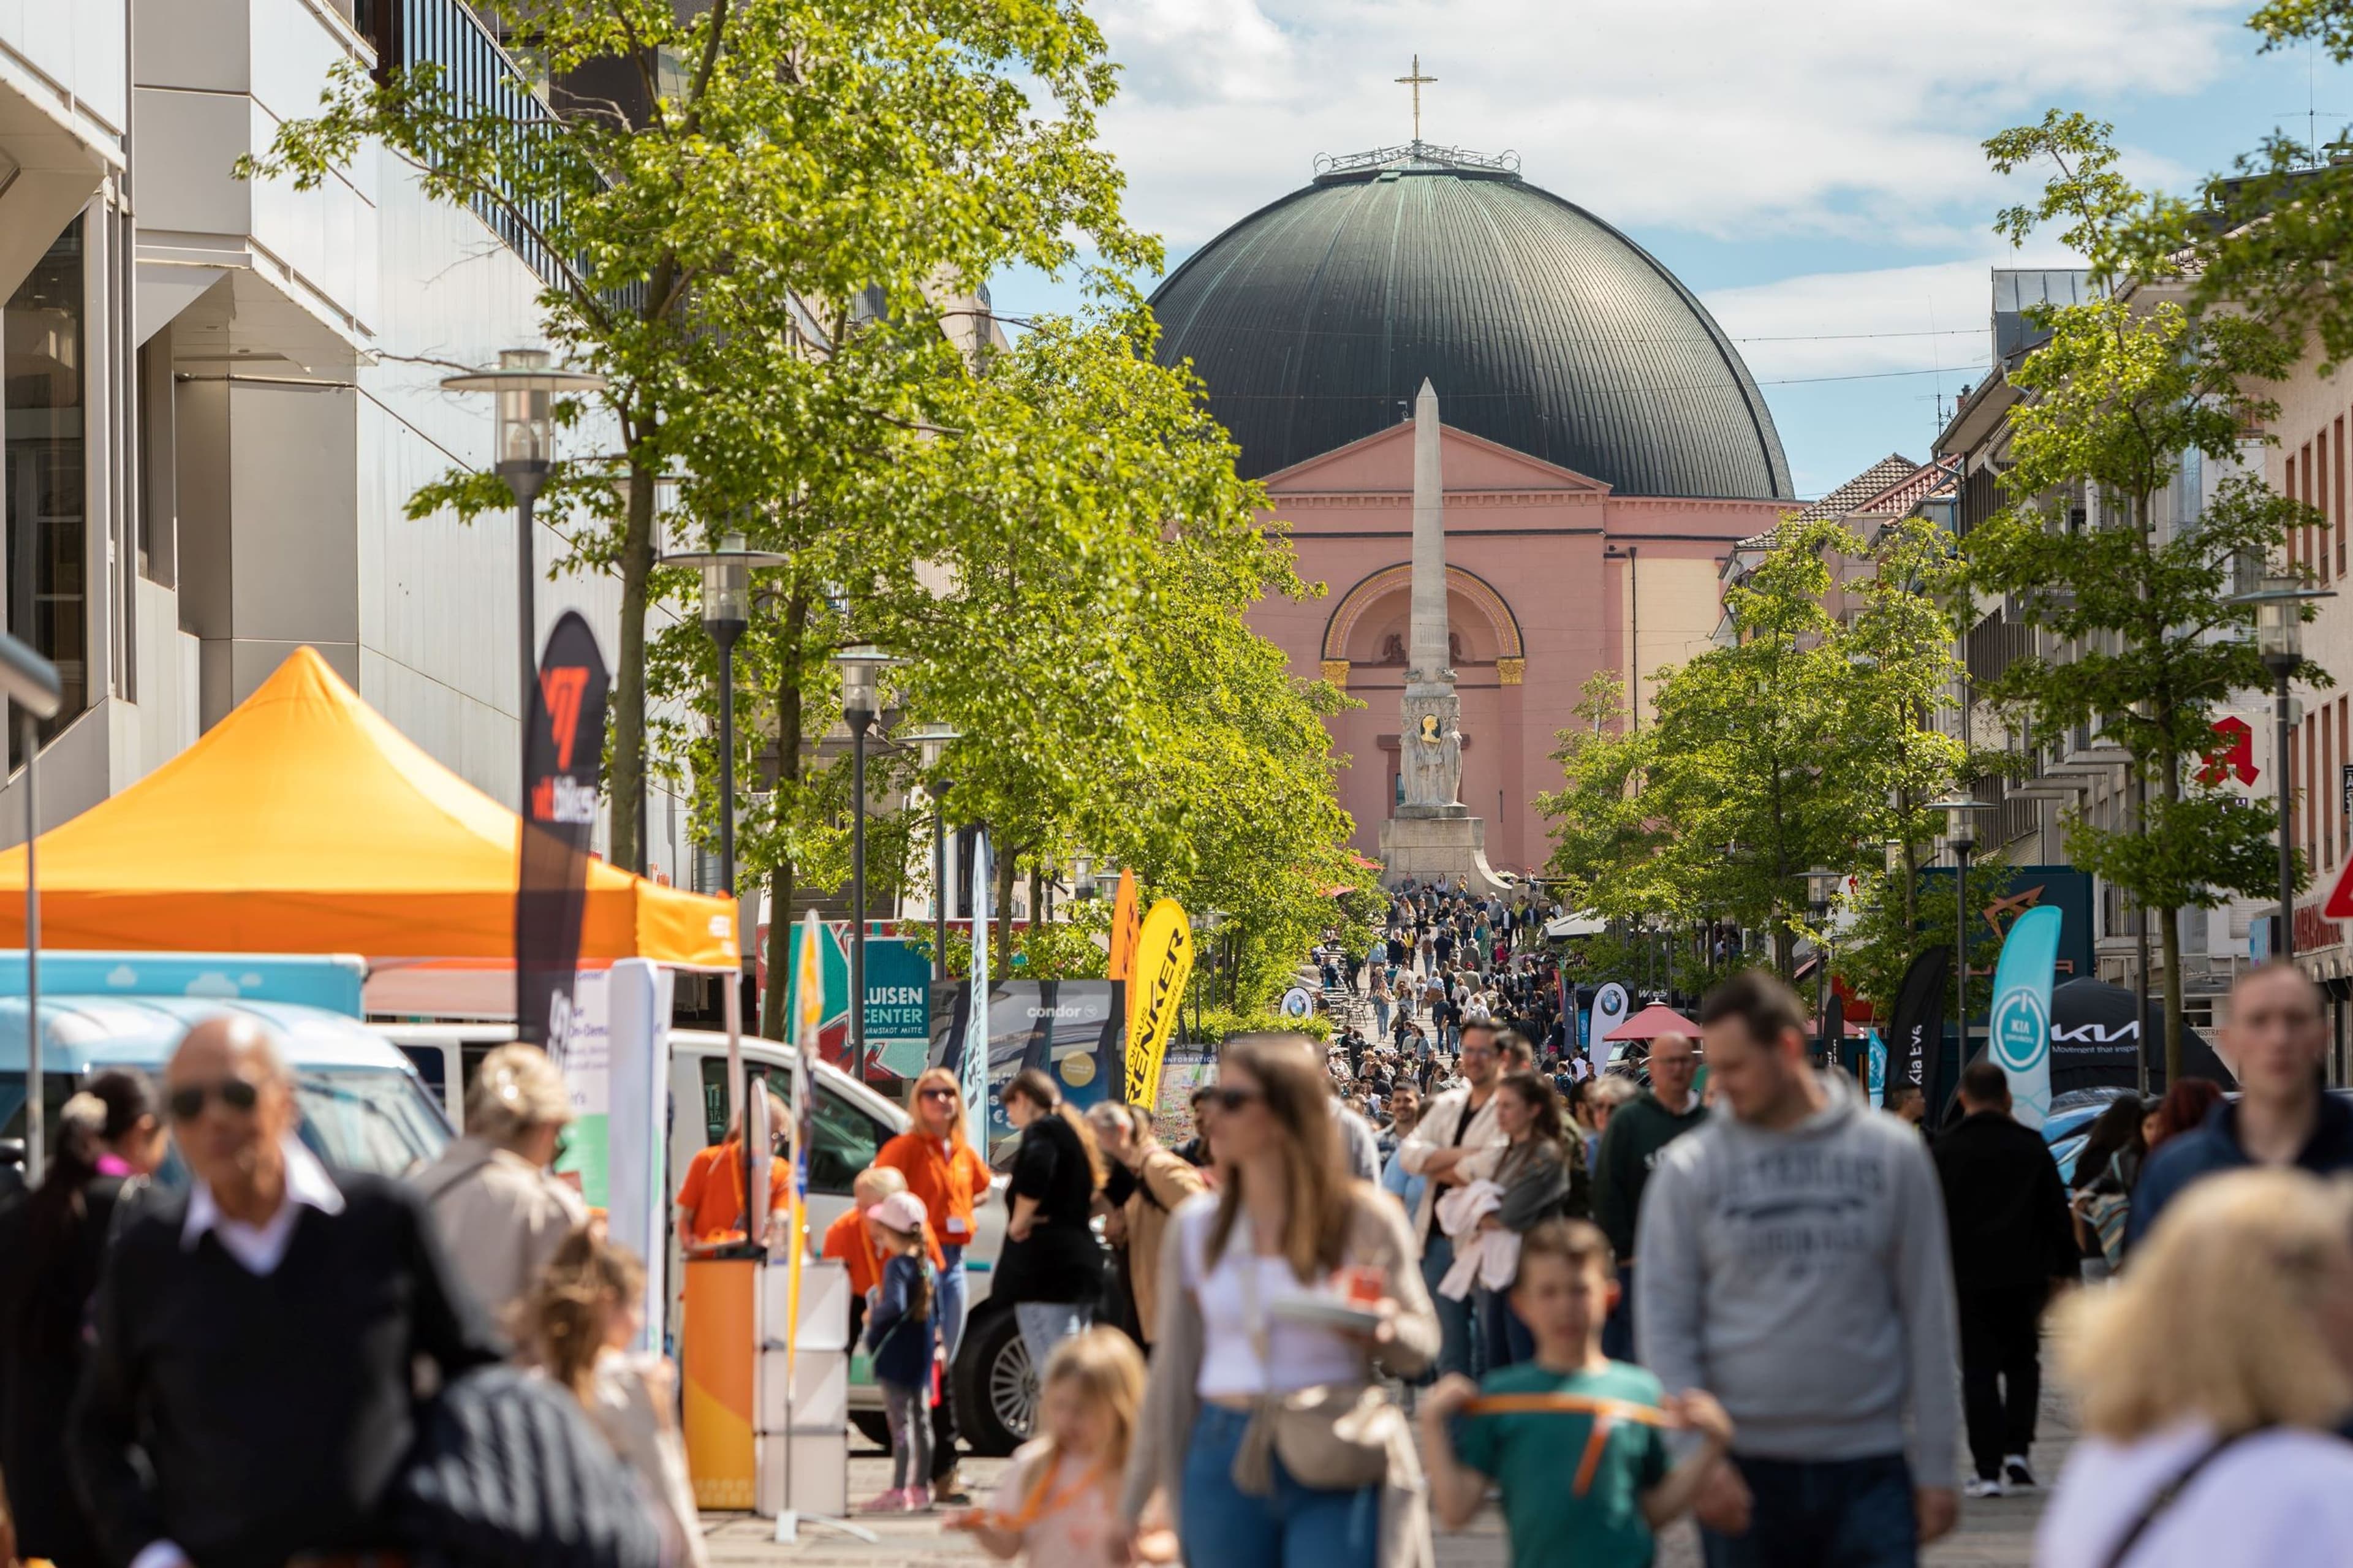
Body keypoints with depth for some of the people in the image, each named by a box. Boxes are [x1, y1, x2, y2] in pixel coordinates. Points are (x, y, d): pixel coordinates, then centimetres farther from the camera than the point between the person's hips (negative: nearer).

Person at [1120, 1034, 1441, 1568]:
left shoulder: (1363, 1219, 1)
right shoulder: (1197, 1226, 9)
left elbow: (1422, 1344, 6)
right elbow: (1173, 1369, 12)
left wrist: (1381, 1329, -18)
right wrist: (1133, 1502, 11)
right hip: (1226, 1464, 3)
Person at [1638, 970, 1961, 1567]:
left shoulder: (1892, 1153, 3)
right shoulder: (1690, 1168, 2)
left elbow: (1928, 1313, 5)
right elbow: (1663, 1322, 0)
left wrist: (1936, 1466, 3)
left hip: (1868, 1465, 0)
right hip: (1743, 1468, 0)